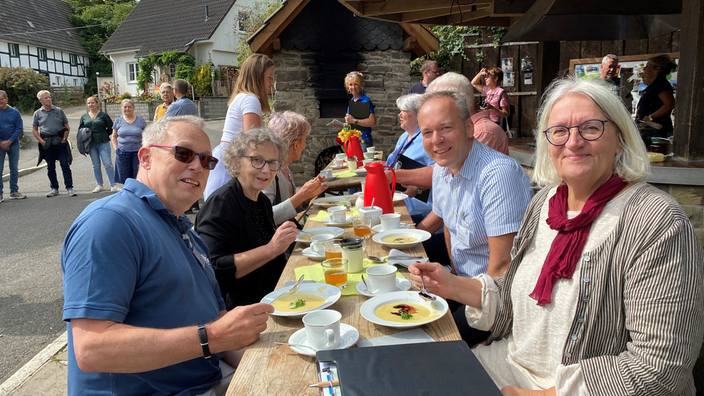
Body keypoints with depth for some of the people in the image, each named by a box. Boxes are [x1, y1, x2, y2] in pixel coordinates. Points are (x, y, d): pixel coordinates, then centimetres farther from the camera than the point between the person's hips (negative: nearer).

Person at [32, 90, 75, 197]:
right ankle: (54, 188, 17)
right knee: (50, 167, 8)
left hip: (60, 143, -1)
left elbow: (67, 127, 9)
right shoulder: (37, 113, 6)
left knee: (65, 165, -4)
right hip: (47, 144, 1)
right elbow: (34, 130, 9)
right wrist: (42, 141, -3)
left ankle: (69, 188, -1)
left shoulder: (59, 111, 7)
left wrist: (64, 139, -3)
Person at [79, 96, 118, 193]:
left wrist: (104, 135, -1)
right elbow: (80, 129, 18)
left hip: (103, 143, -4)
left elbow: (111, 128, 3)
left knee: (107, 164, -9)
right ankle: (99, 185, 19)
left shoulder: (103, 115, 0)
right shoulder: (84, 117, 12)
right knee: (96, 166, 10)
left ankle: (113, 185, -6)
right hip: (91, 144, 4)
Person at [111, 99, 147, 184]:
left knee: (138, 176, -3)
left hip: (138, 152, -1)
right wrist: (116, 148, 2)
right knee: (125, 177, 5)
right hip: (123, 153, 2)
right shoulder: (118, 120, 8)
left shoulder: (140, 120, 4)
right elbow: (114, 136, 14)